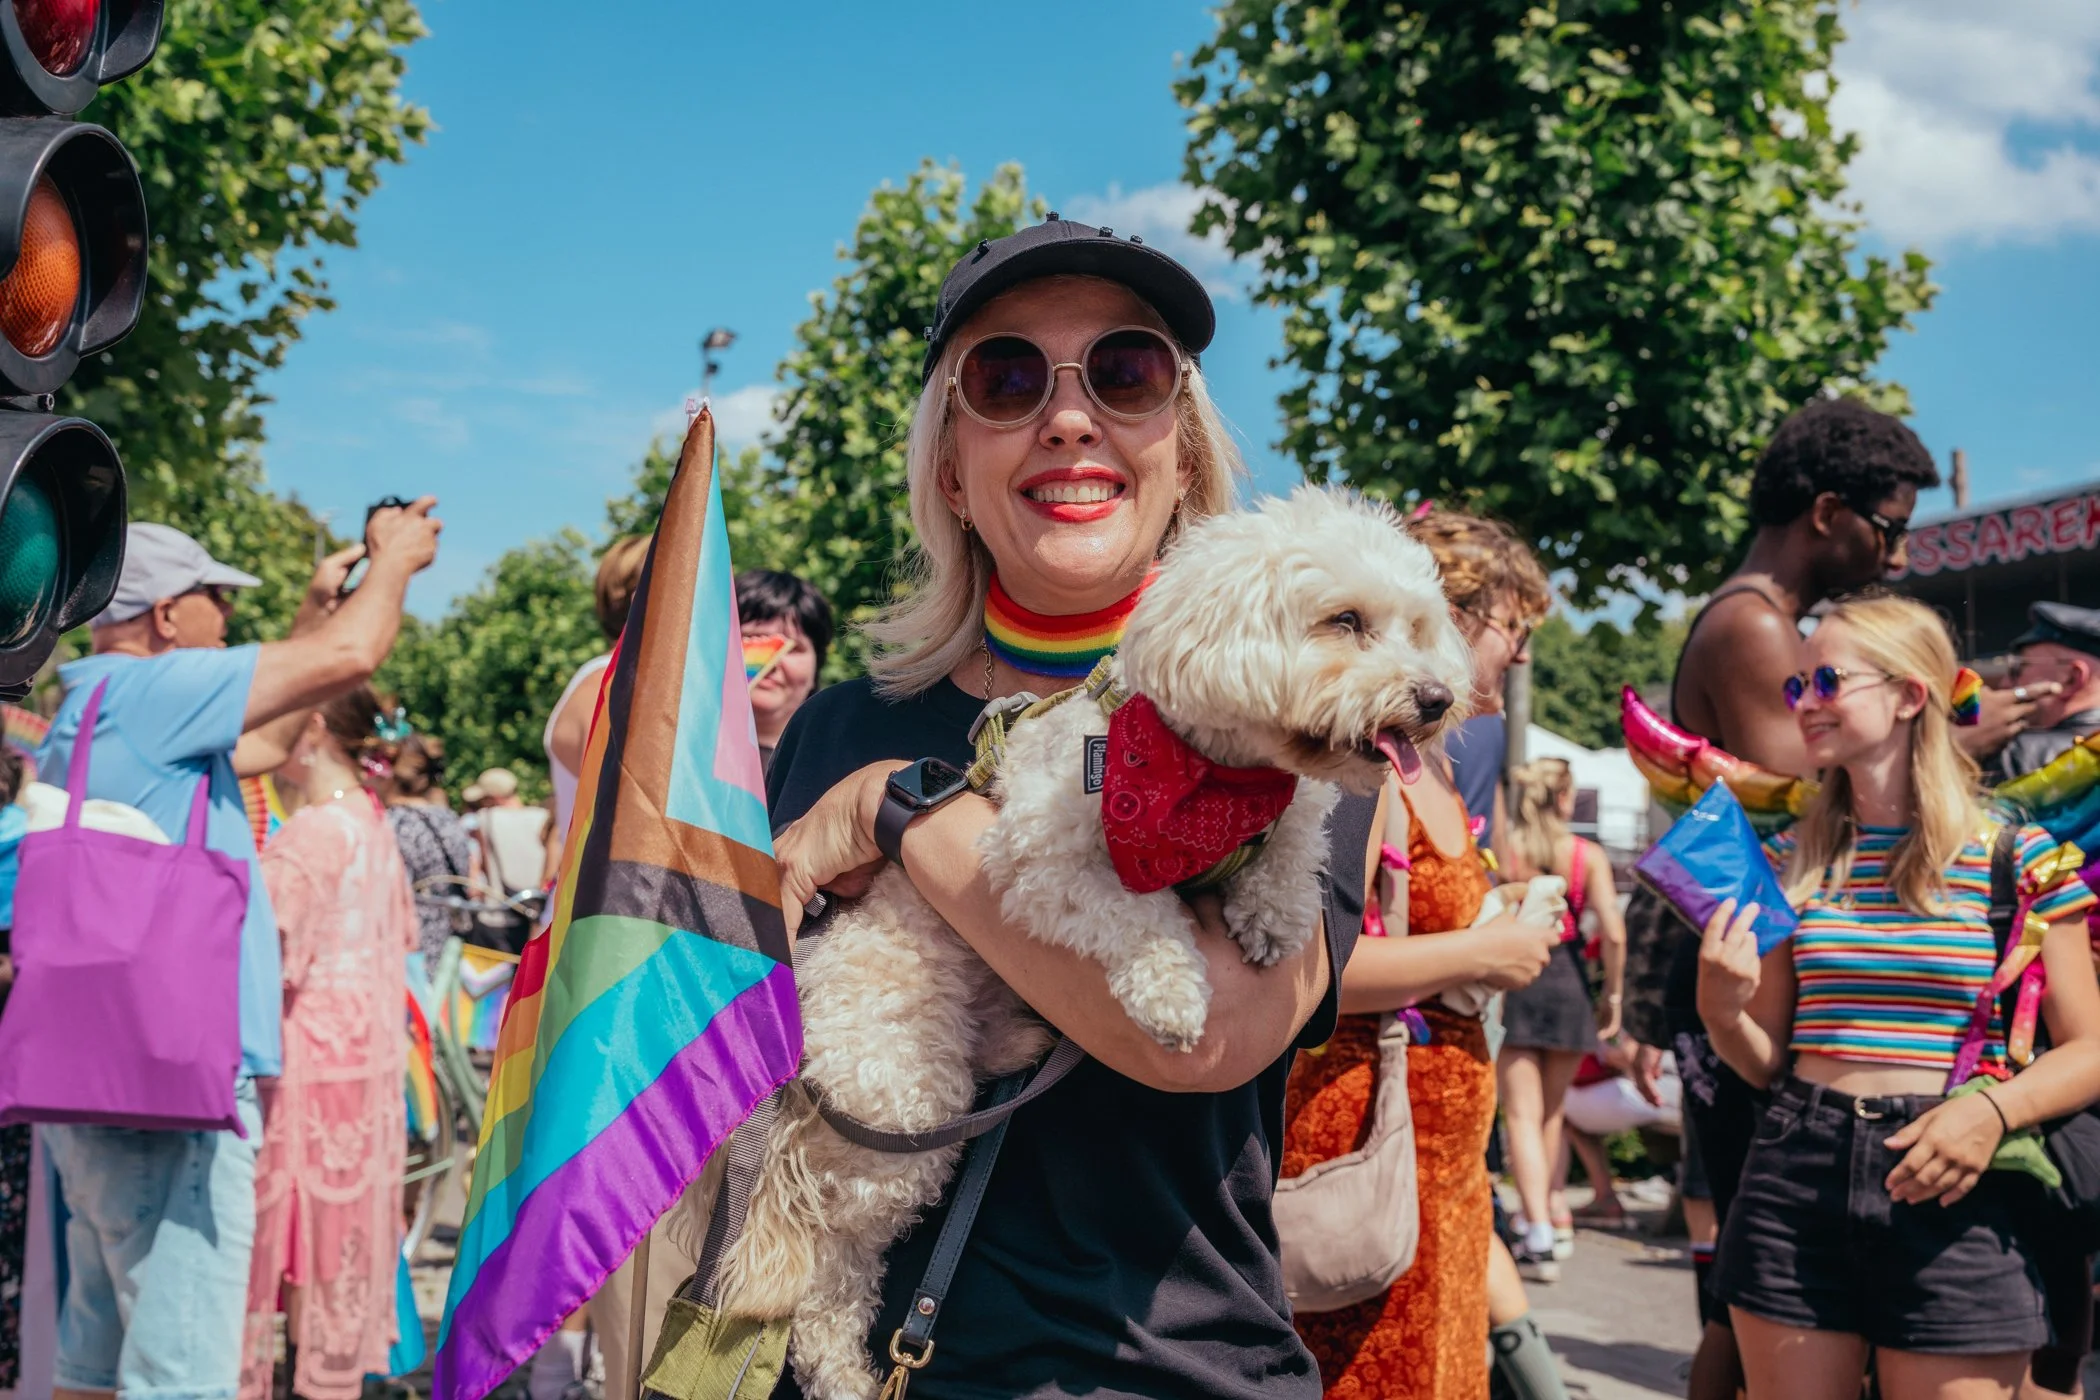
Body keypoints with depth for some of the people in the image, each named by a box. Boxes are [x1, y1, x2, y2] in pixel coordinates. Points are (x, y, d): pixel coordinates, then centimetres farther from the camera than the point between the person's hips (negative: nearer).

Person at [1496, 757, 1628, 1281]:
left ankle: (1539, 1239, -11)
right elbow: (1613, 932, -8)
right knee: (1550, 1111, 19)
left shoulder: (1500, 851, -4)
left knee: (1522, 1115, -2)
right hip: (1566, 981, 2)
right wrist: (1613, 993, 4)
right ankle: (1541, 1215, 31)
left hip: (1510, 981, -2)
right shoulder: (1588, 856, -1)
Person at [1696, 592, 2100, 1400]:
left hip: (1949, 1190, -3)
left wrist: (1993, 1108, -20)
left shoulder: (2016, 858, -2)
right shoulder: (1792, 858, 9)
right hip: (1795, 1177, 3)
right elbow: (1765, 1061, 10)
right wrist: (1720, 1010, -11)